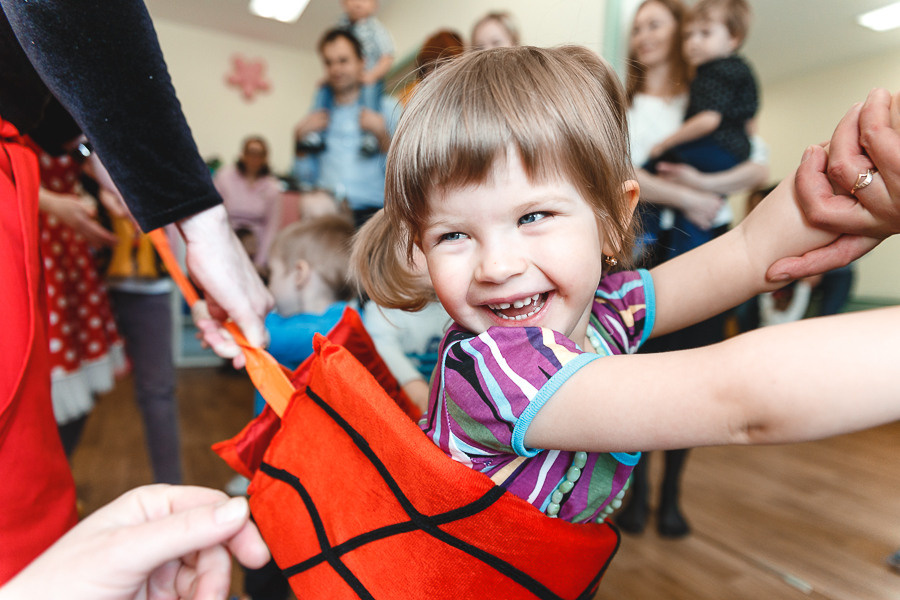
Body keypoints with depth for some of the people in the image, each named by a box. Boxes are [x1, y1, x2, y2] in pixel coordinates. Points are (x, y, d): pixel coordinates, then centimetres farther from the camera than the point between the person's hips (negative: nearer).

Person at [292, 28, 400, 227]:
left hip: (370, 216, -2)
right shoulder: (318, 116, 20)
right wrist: (301, 138, 9)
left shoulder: (386, 108, 11)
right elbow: (304, 177, 20)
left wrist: (382, 134, -9)